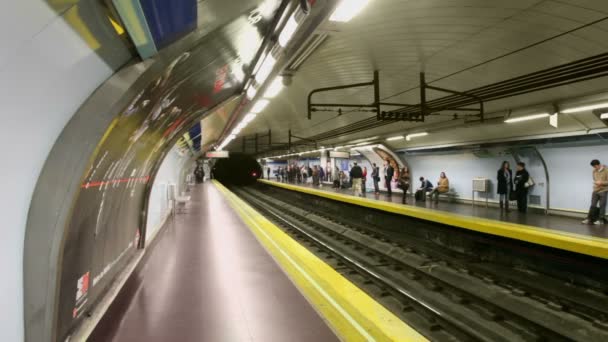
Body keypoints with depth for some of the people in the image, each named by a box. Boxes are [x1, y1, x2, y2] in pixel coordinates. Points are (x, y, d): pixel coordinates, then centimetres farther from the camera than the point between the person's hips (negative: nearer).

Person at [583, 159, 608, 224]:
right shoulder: (594, 171, 7)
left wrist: (601, 183, -21)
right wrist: (595, 183, 3)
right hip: (595, 191, 4)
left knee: (602, 205, 1)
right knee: (593, 205, 4)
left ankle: (601, 219, 9)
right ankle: (589, 218, 6)